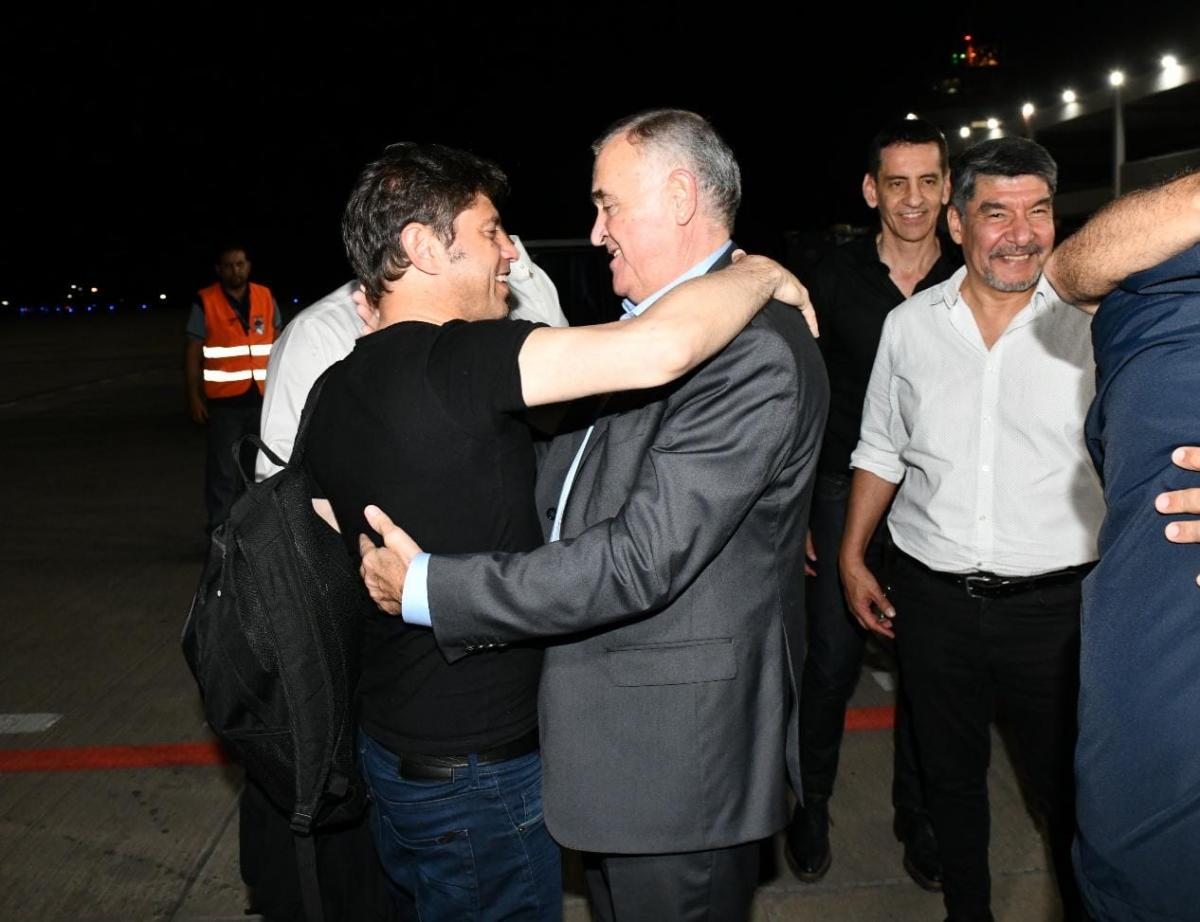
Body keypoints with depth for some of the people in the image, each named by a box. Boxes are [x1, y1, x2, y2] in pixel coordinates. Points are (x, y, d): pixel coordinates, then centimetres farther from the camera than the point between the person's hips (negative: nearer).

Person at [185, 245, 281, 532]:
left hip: (262, 398, 4)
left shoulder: (266, 297, 6)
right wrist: (194, 398, -8)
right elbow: (193, 352, -3)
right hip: (224, 400, -4)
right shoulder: (205, 302, -4)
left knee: (258, 465, 13)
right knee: (223, 469, 0)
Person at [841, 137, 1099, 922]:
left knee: (1068, 787, 11)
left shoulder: (1091, 323, -5)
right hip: (933, 595, 3)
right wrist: (853, 558, 8)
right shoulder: (909, 325, 2)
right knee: (951, 775, 19)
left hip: (1054, 600, -2)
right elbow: (881, 450, 10)